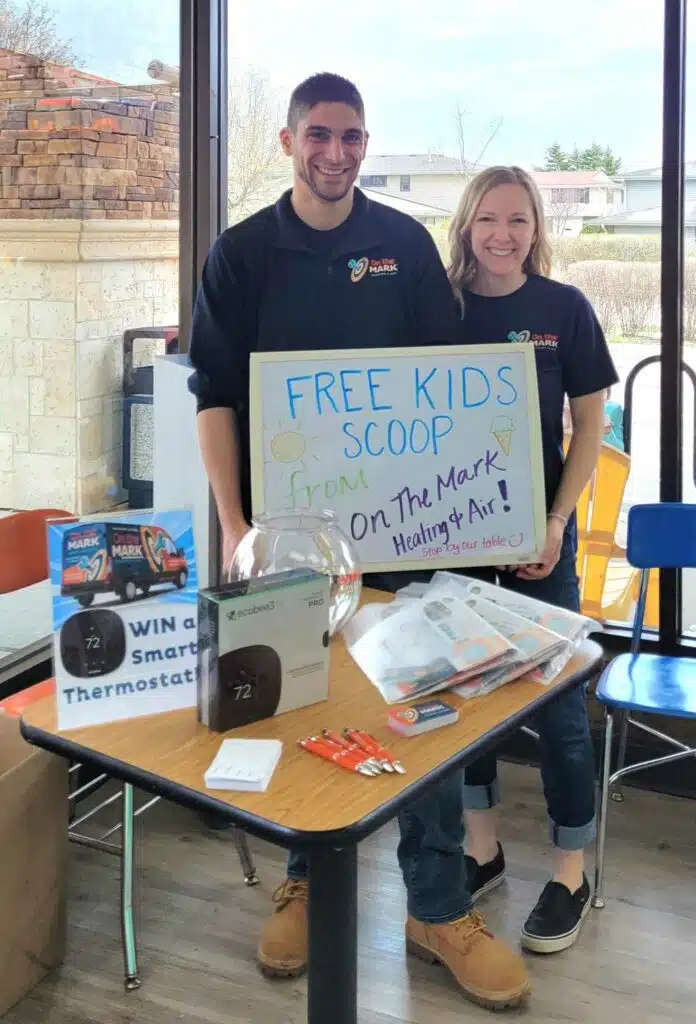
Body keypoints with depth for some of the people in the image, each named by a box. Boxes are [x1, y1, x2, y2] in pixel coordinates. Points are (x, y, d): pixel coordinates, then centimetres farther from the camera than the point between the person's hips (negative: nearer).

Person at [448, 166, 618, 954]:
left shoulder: (564, 308, -3)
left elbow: (590, 425, 0)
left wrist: (556, 523, -9)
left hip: (537, 525, -2)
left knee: (556, 697, 3)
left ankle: (571, 871, 18)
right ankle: (481, 847, 29)